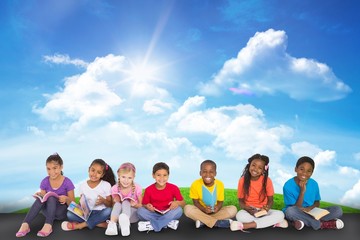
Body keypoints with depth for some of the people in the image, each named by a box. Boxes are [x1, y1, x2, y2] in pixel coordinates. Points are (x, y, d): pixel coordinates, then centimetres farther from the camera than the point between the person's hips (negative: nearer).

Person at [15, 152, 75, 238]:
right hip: (48, 211, 3)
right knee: (40, 198, -27)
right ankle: (25, 224, -36)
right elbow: (43, 198, 5)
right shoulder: (45, 182, -2)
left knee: (51, 197, -31)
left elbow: (72, 203, -6)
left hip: (62, 212, -3)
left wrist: (66, 199, -28)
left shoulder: (67, 182, -11)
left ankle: (48, 225, -42)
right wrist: (40, 196, -17)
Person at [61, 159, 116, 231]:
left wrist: (103, 201, -21)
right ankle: (100, 223, -23)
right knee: (70, 214, -22)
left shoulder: (106, 185, -4)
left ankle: (80, 225, -24)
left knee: (108, 211, -34)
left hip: (100, 213, -2)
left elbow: (110, 204, -1)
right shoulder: (83, 185, 3)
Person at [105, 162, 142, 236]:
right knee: (117, 204, -27)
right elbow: (113, 206, 4)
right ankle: (112, 224, -49)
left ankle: (125, 221, -57)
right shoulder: (115, 188, -8)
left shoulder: (137, 188, -13)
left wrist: (135, 205, -24)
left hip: (133, 214, -2)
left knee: (125, 202, -28)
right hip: (119, 215, 2)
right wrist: (115, 202, -18)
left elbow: (141, 205, -3)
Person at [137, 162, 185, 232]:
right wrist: (147, 206, -24)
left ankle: (151, 225, -27)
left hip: (168, 214, 0)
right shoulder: (149, 190, -7)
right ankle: (169, 223, -24)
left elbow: (183, 203, -1)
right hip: (153, 214, 0)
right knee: (140, 211, -25)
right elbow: (144, 204, 1)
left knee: (179, 210, -29)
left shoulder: (174, 188, -7)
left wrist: (177, 203, -25)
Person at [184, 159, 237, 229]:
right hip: (201, 211, -2)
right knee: (187, 208, -31)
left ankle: (202, 221, -23)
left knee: (233, 209, -21)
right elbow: (196, 202, -8)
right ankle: (218, 223, -28)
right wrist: (204, 209, -28)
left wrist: (217, 208, -26)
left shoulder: (220, 184, -9)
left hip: (215, 212, 2)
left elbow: (220, 201, -2)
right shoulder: (195, 184, -14)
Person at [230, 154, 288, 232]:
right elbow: (241, 200, -2)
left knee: (280, 214, -27)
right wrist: (247, 208, -24)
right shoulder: (243, 180, -8)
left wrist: (267, 208, -24)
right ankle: (274, 222, -22)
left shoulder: (267, 180, -7)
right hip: (249, 211, -1)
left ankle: (245, 225, -28)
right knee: (240, 215, -34)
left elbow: (270, 200, -1)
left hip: (263, 211, 1)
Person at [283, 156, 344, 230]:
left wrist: (309, 208, -14)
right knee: (290, 211, -39)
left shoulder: (314, 184, -3)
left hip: (311, 213, 4)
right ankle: (322, 224, -20)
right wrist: (302, 191, -28)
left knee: (338, 210, -12)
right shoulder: (288, 186, -17)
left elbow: (317, 202, 8)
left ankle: (304, 221, -21)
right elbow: (296, 208, -16)